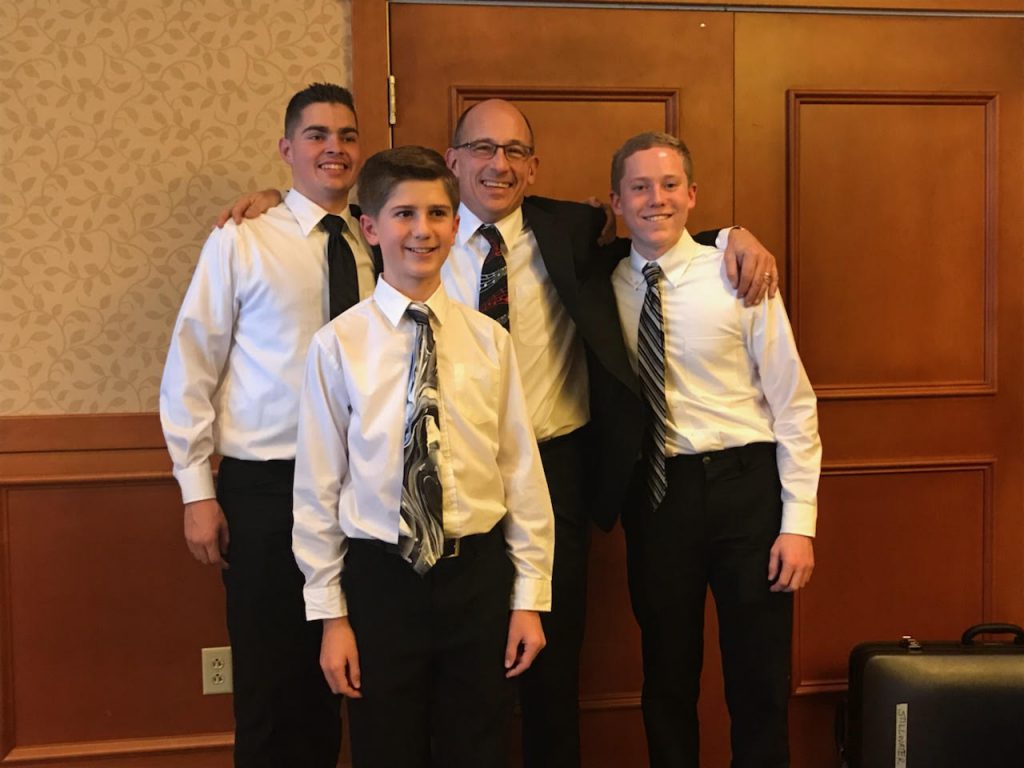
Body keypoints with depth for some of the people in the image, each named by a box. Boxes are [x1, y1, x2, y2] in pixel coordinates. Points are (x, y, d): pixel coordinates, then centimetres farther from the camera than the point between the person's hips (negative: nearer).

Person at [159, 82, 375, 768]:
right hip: (265, 487, -3)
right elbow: (189, 370, -4)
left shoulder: (376, 247, 6)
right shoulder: (240, 242, -4)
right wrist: (198, 492, -6)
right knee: (270, 685, 8)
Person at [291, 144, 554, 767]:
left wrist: (529, 598, 2)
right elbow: (318, 488, -3)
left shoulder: (489, 341, -1)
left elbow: (522, 471, 1)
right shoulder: (338, 344, -6)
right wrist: (331, 614, -2)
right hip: (380, 577, -1)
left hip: (478, 574, 2)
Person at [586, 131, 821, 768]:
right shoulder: (603, 287, 2)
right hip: (655, 494, 2)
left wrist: (799, 522, -8)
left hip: (744, 484, -2)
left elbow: (793, 403, -5)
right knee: (667, 678, 14)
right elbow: (608, 401, 8)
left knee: (760, 679, 8)